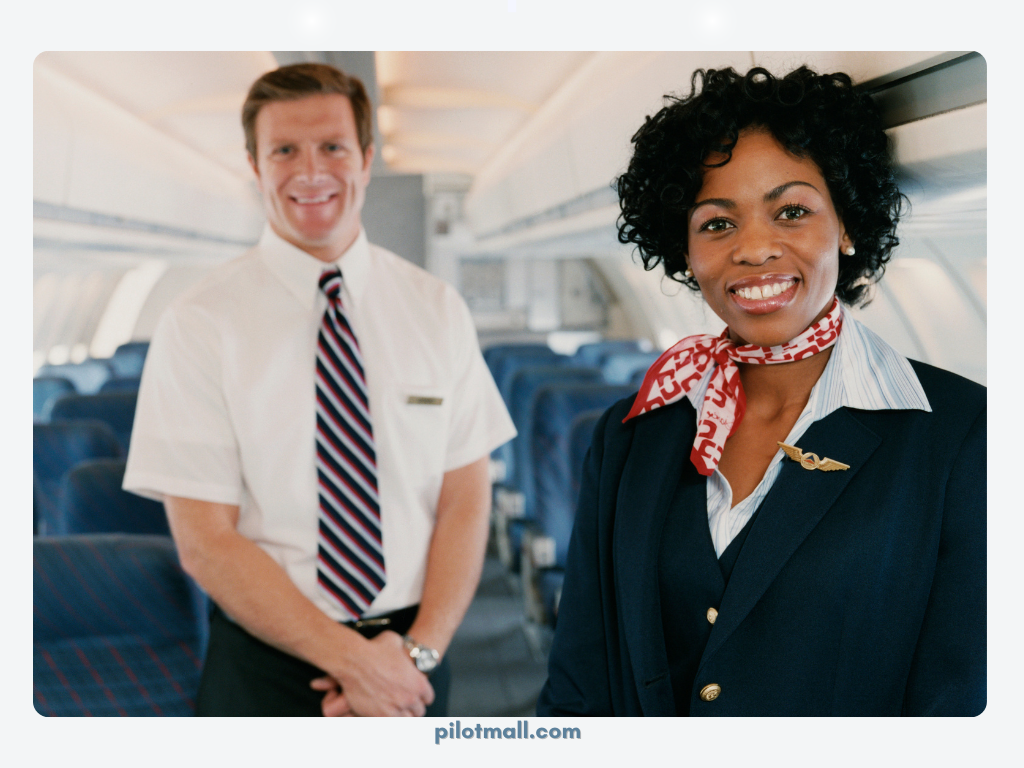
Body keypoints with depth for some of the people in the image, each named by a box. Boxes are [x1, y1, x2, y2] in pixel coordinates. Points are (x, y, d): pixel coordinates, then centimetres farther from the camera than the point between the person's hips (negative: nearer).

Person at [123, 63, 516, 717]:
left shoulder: (439, 311, 0)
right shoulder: (198, 326, -8)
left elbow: (467, 498, -2)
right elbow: (205, 542, -11)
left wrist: (419, 649, -15)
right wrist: (354, 660, -17)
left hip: (414, 660, 2)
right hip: (267, 668, -2)